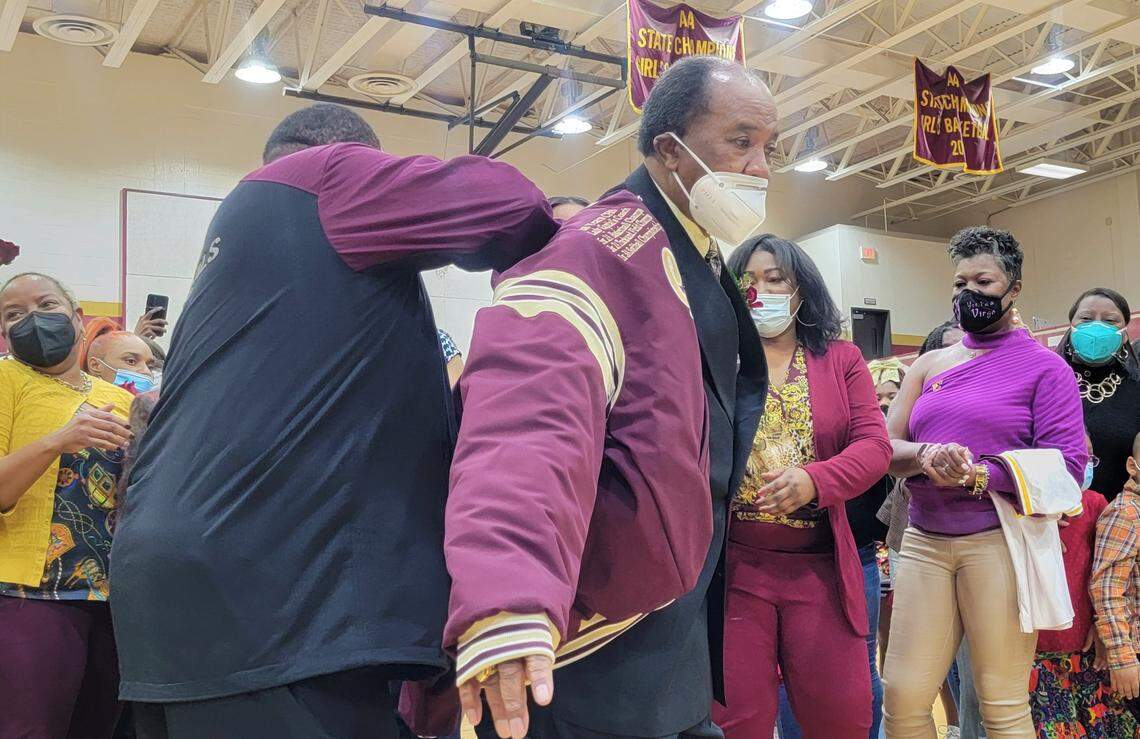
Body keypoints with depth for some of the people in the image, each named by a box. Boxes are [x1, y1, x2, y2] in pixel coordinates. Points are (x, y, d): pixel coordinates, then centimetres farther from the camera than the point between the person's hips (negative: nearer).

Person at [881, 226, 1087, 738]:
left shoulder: (1044, 367, 3)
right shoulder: (930, 365, 16)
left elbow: (1067, 464, -8)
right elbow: (885, 447, 7)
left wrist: (977, 477, -17)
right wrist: (925, 455, -15)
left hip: (1000, 539, -4)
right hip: (925, 539, 4)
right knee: (902, 698, 1)